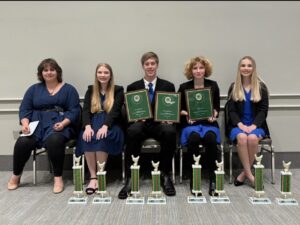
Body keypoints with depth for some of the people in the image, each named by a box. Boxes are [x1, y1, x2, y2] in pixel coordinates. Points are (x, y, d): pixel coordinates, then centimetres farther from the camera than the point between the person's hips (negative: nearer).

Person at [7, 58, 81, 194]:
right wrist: (25, 123, -10)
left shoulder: (68, 89, 8)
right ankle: (16, 175, 1)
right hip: (37, 123, 3)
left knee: (54, 140, -36)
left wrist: (63, 123, -18)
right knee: (22, 142, -25)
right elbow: (24, 109, 10)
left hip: (58, 124, -3)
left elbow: (75, 110, -1)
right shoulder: (34, 89, 17)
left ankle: (58, 177, -20)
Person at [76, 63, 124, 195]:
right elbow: (85, 110, 2)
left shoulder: (118, 90, 7)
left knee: (102, 138, -35)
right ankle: (93, 177, -28)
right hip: (93, 124, 2)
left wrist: (105, 126, -26)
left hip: (111, 126, -2)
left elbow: (115, 111, -8)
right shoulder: (90, 90, 16)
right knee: (87, 137, -31)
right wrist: (88, 126, -19)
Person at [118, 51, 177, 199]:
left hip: (160, 124, 0)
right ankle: (130, 178, -28)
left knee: (170, 131, -35)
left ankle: (165, 175, -19)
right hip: (140, 124, 0)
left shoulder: (168, 86, 13)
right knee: (132, 131, -36)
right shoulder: (132, 87, 13)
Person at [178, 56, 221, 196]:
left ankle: (213, 179, -23)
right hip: (191, 124, -1)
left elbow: (217, 107, 13)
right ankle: (193, 178, -21)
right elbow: (179, 109, 10)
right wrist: (185, 114, -11)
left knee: (210, 139, -34)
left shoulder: (213, 85, 10)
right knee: (194, 139, -35)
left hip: (209, 123, 1)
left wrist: (214, 114, -9)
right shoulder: (184, 87, 7)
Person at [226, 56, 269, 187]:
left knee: (252, 138, -32)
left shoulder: (261, 87, 7)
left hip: (256, 125, 0)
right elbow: (231, 110, 3)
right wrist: (240, 124, -14)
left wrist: (253, 125, -15)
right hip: (238, 125, 1)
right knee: (241, 137, -32)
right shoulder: (233, 87, 9)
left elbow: (263, 110, 0)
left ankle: (244, 173, -17)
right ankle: (249, 174, -23)